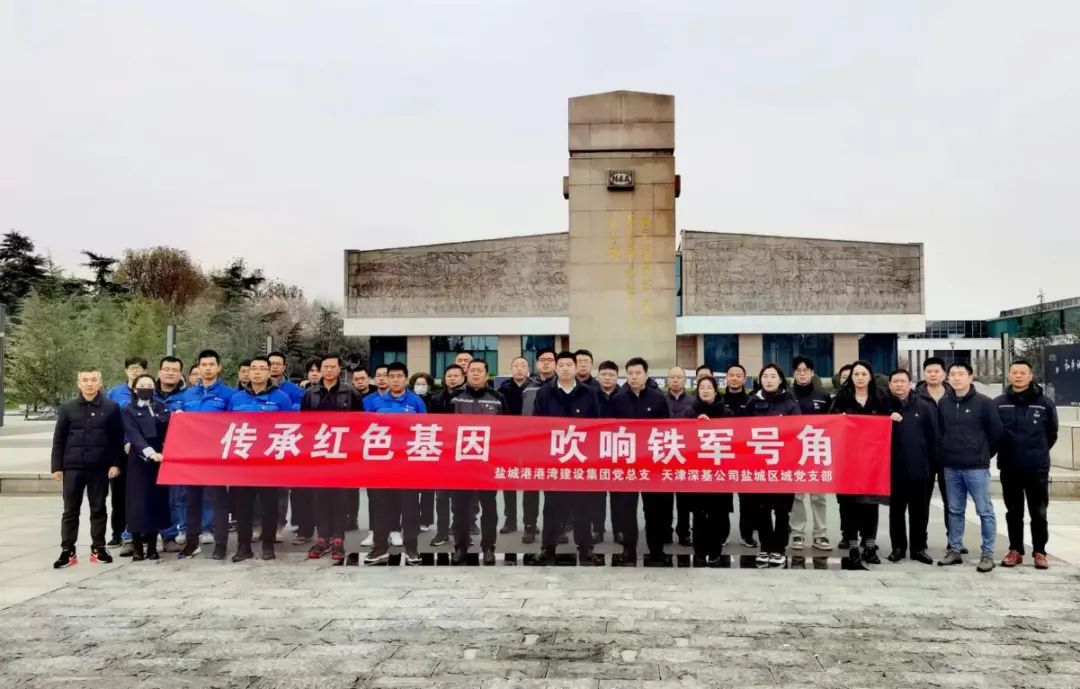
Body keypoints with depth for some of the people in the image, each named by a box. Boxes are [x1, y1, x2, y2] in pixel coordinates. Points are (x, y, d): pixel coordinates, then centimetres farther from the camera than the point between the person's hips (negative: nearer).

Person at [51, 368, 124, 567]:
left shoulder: (111, 407, 1)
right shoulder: (67, 408, 4)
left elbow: (118, 438, 1)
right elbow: (58, 439, 5)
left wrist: (115, 463, -5)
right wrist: (57, 466, 1)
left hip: (100, 468, -1)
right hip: (72, 467, 1)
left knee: (98, 510, 8)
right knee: (70, 511, 5)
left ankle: (98, 548, 17)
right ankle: (68, 551, 11)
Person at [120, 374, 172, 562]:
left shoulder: (161, 407, 14)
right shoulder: (128, 411, 2)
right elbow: (134, 436, -13)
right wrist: (149, 452, -28)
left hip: (159, 461, 3)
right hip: (139, 463, -3)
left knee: (157, 503, 3)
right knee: (138, 504, -4)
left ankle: (152, 546, 11)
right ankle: (137, 547, 4)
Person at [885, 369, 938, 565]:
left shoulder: (924, 406, 2)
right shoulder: (885, 406, 3)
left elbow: (932, 436, 2)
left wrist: (932, 464, -1)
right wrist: (888, 420, -17)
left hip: (919, 468, 0)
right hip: (894, 468, 0)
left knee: (920, 511, 7)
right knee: (896, 510, 7)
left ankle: (919, 548, 18)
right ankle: (898, 547, 16)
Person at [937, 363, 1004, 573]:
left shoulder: (984, 402, -6)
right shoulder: (943, 403, 5)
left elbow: (997, 432, -1)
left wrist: (984, 454, 6)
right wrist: (947, 453, 11)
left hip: (976, 467, -4)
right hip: (951, 468, 4)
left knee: (985, 512, 1)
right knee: (955, 511, 11)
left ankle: (987, 554, 9)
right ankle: (954, 551, 19)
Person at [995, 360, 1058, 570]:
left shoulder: (1044, 403, -4)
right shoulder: (998, 404, -2)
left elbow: (1052, 433, 7)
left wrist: (1039, 452, 11)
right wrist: (1004, 452, 9)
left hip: (1037, 468, -1)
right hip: (1009, 468, 1)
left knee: (1038, 513, 7)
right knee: (1013, 513, 10)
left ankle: (1039, 552, 18)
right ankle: (1015, 550, 19)